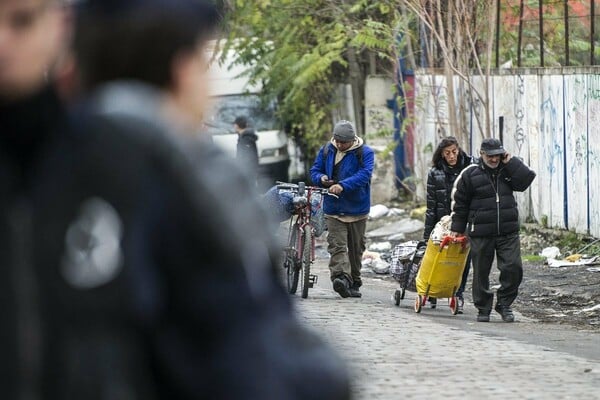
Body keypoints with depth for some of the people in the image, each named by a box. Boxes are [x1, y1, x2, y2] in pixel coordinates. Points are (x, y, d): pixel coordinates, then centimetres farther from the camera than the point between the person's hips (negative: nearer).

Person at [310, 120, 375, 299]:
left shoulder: (365, 153, -6)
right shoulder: (326, 150, 7)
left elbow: (364, 175, -20)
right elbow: (315, 170, 14)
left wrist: (343, 185, -35)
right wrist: (321, 178, -11)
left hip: (357, 209, -1)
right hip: (333, 208, 1)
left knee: (355, 248, 10)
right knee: (337, 245, -16)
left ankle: (354, 283, 23)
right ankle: (341, 278, -32)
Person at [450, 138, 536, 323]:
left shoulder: (508, 170, 9)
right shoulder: (470, 174, 0)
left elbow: (526, 180, -7)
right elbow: (460, 203, 5)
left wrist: (510, 162, -8)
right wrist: (457, 228, 5)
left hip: (508, 231, 2)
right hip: (481, 234, -2)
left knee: (513, 267, -8)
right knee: (481, 272, 5)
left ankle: (504, 304, 9)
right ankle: (483, 308, 18)